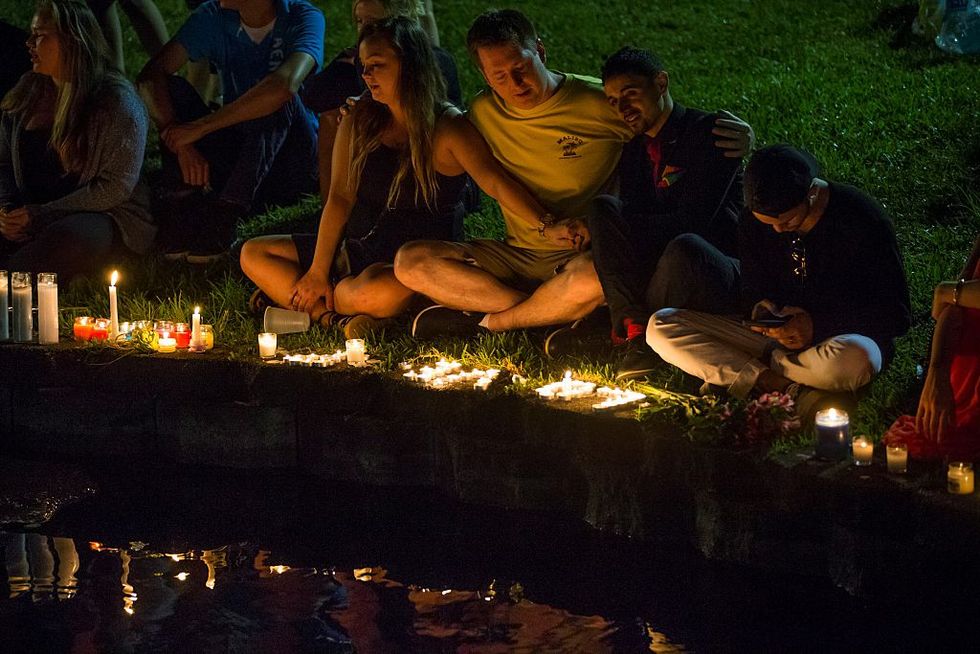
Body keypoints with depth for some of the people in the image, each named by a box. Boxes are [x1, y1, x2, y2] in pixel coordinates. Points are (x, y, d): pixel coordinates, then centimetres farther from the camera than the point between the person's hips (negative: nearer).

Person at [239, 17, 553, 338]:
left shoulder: (448, 129, -11)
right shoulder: (360, 120, 5)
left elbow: (495, 182, -24)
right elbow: (341, 196, 1)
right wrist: (317, 272, -6)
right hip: (356, 248, 7)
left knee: (377, 293, -41)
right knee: (253, 254, -2)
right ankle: (335, 319, -20)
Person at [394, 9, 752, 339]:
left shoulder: (599, 103, -8)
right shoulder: (484, 112, 3)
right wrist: (546, 229, -14)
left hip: (583, 256, -4)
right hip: (515, 255, 4)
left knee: (593, 277, -42)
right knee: (411, 262, -17)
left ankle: (488, 321, -14)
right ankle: (558, 311, -20)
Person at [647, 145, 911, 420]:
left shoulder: (862, 220, -15)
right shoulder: (753, 222, -2)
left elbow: (895, 314, -12)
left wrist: (818, 326, -22)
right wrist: (760, 306, -13)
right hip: (777, 336, 5)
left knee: (855, 360, -45)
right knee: (660, 326, -14)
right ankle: (793, 389, -26)